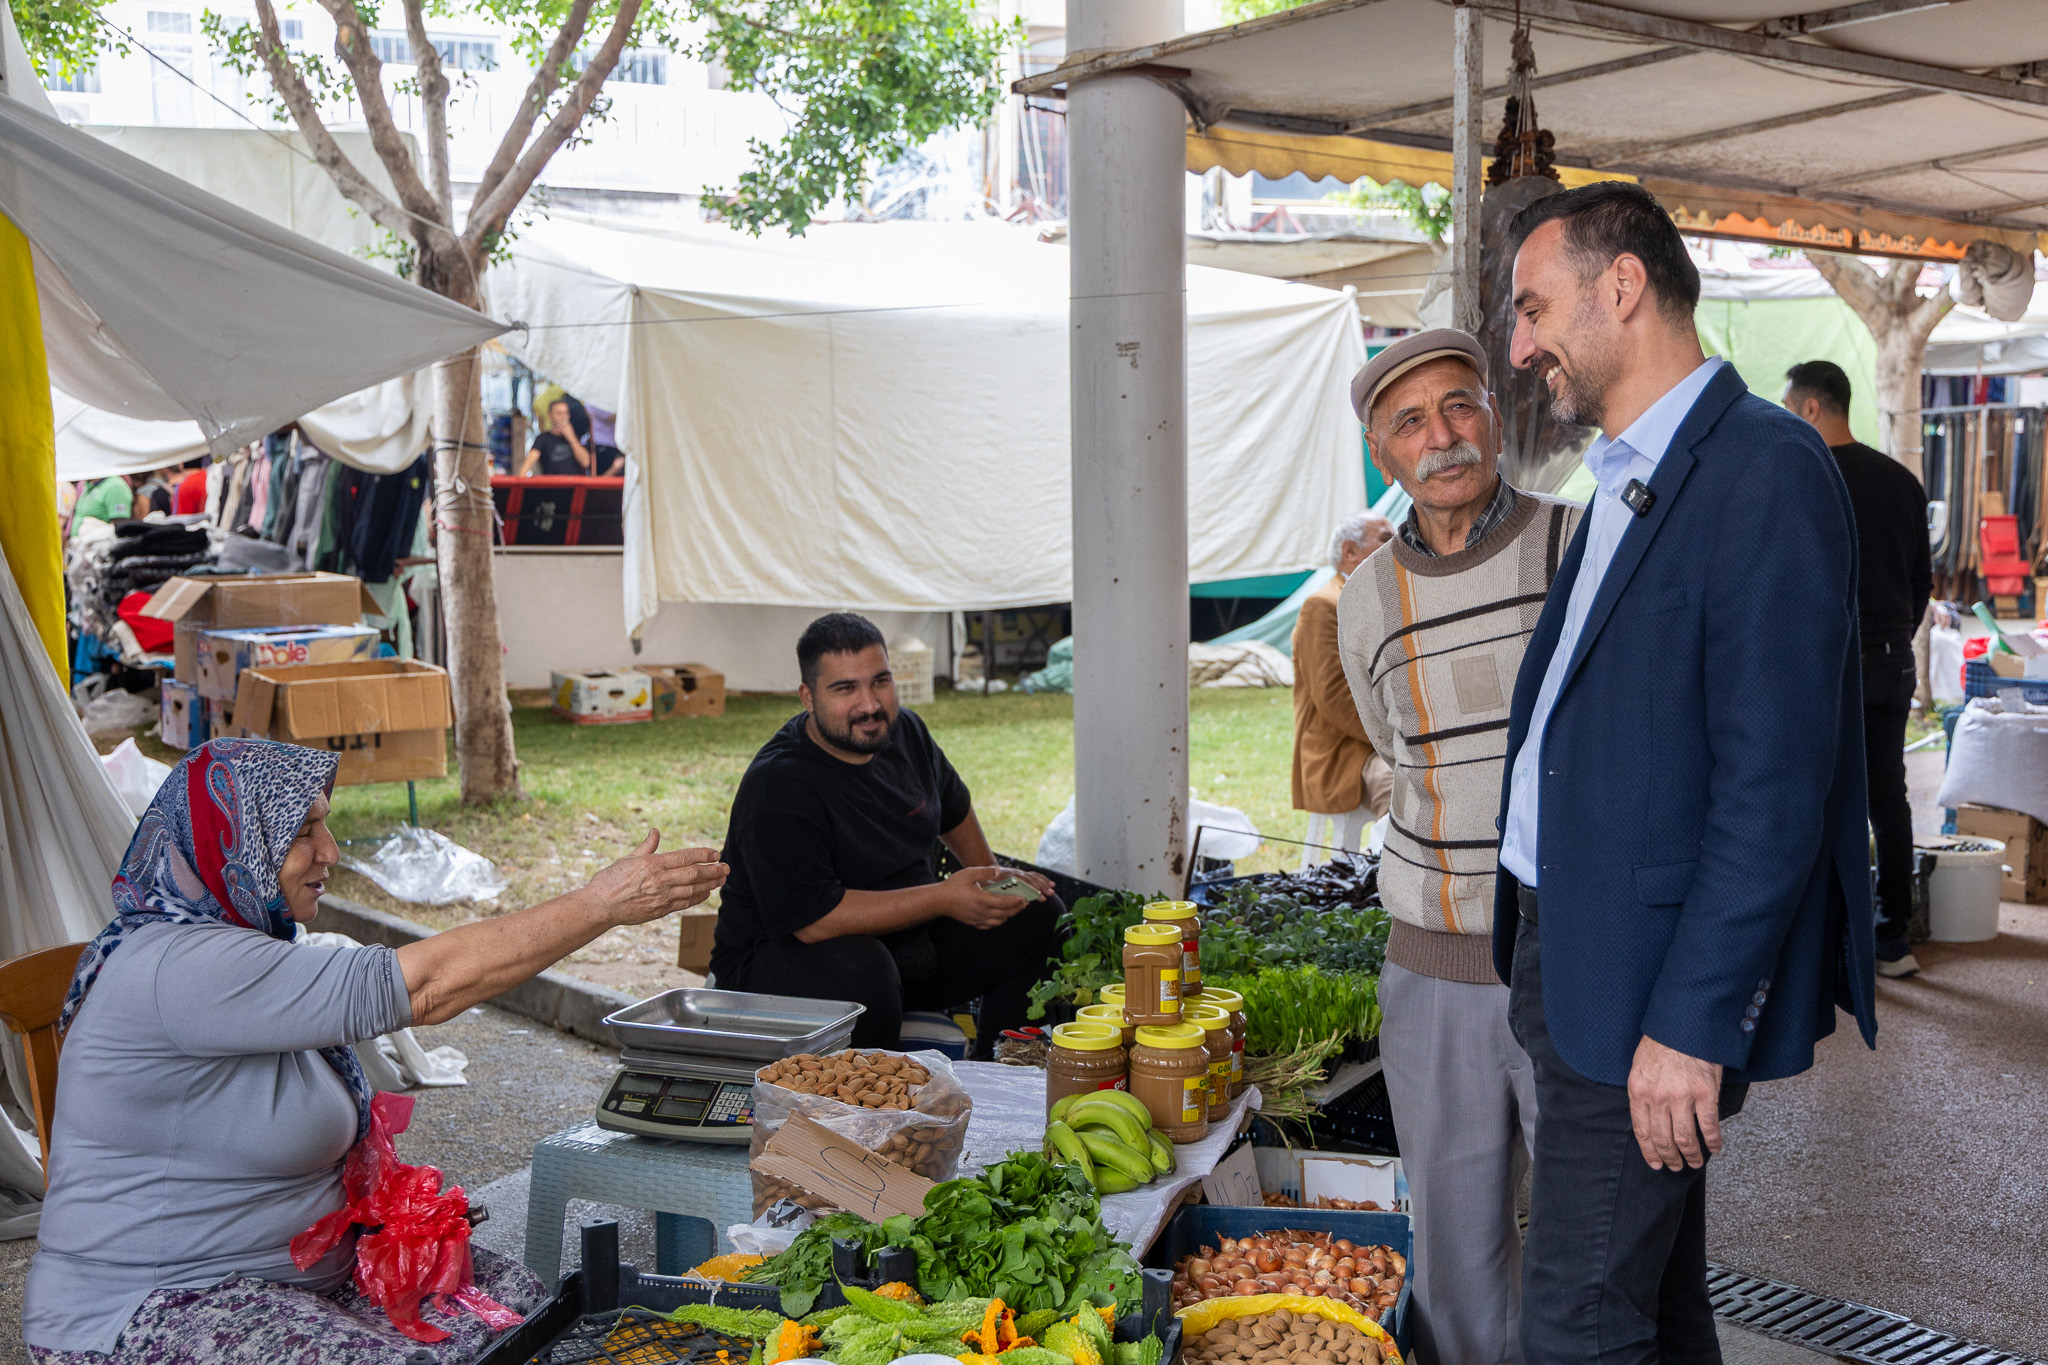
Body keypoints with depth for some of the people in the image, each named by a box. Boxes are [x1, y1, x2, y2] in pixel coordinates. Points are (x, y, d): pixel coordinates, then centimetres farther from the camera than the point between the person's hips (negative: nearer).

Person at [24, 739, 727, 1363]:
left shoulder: (242, 943, 9)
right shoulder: (177, 969, -24)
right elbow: (418, 986, -30)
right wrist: (601, 904, -27)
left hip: (309, 1273, 10)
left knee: (523, 1301, -5)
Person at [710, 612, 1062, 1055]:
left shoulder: (905, 732, 1)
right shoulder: (778, 787, -25)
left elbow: (951, 805, 25)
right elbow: (813, 919, -32)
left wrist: (991, 875, 16)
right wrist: (943, 898, -30)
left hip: (907, 944, 8)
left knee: (1038, 915, 2)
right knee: (859, 971, -40)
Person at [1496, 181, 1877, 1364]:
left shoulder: (1766, 469, -16)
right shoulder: (1627, 481, 14)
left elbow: (1776, 783, -22)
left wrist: (1690, 1023, -22)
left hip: (1657, 985, -9)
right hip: (1570, 954, 9)